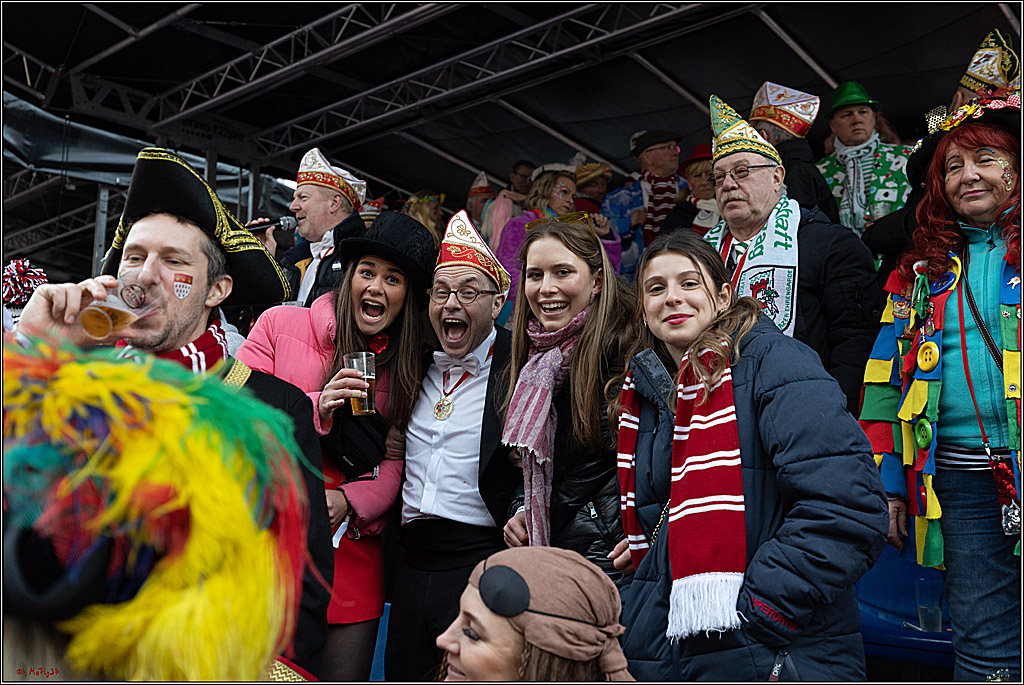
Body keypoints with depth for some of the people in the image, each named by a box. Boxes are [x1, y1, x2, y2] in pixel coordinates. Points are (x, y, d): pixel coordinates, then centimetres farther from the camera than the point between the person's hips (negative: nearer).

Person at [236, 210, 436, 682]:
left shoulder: (408, 367, 7)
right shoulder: (281, 324, 0)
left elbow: (395, 461, 6)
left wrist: (349, 501, -12)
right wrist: (316, 408, -17)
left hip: (347, 543, 2)